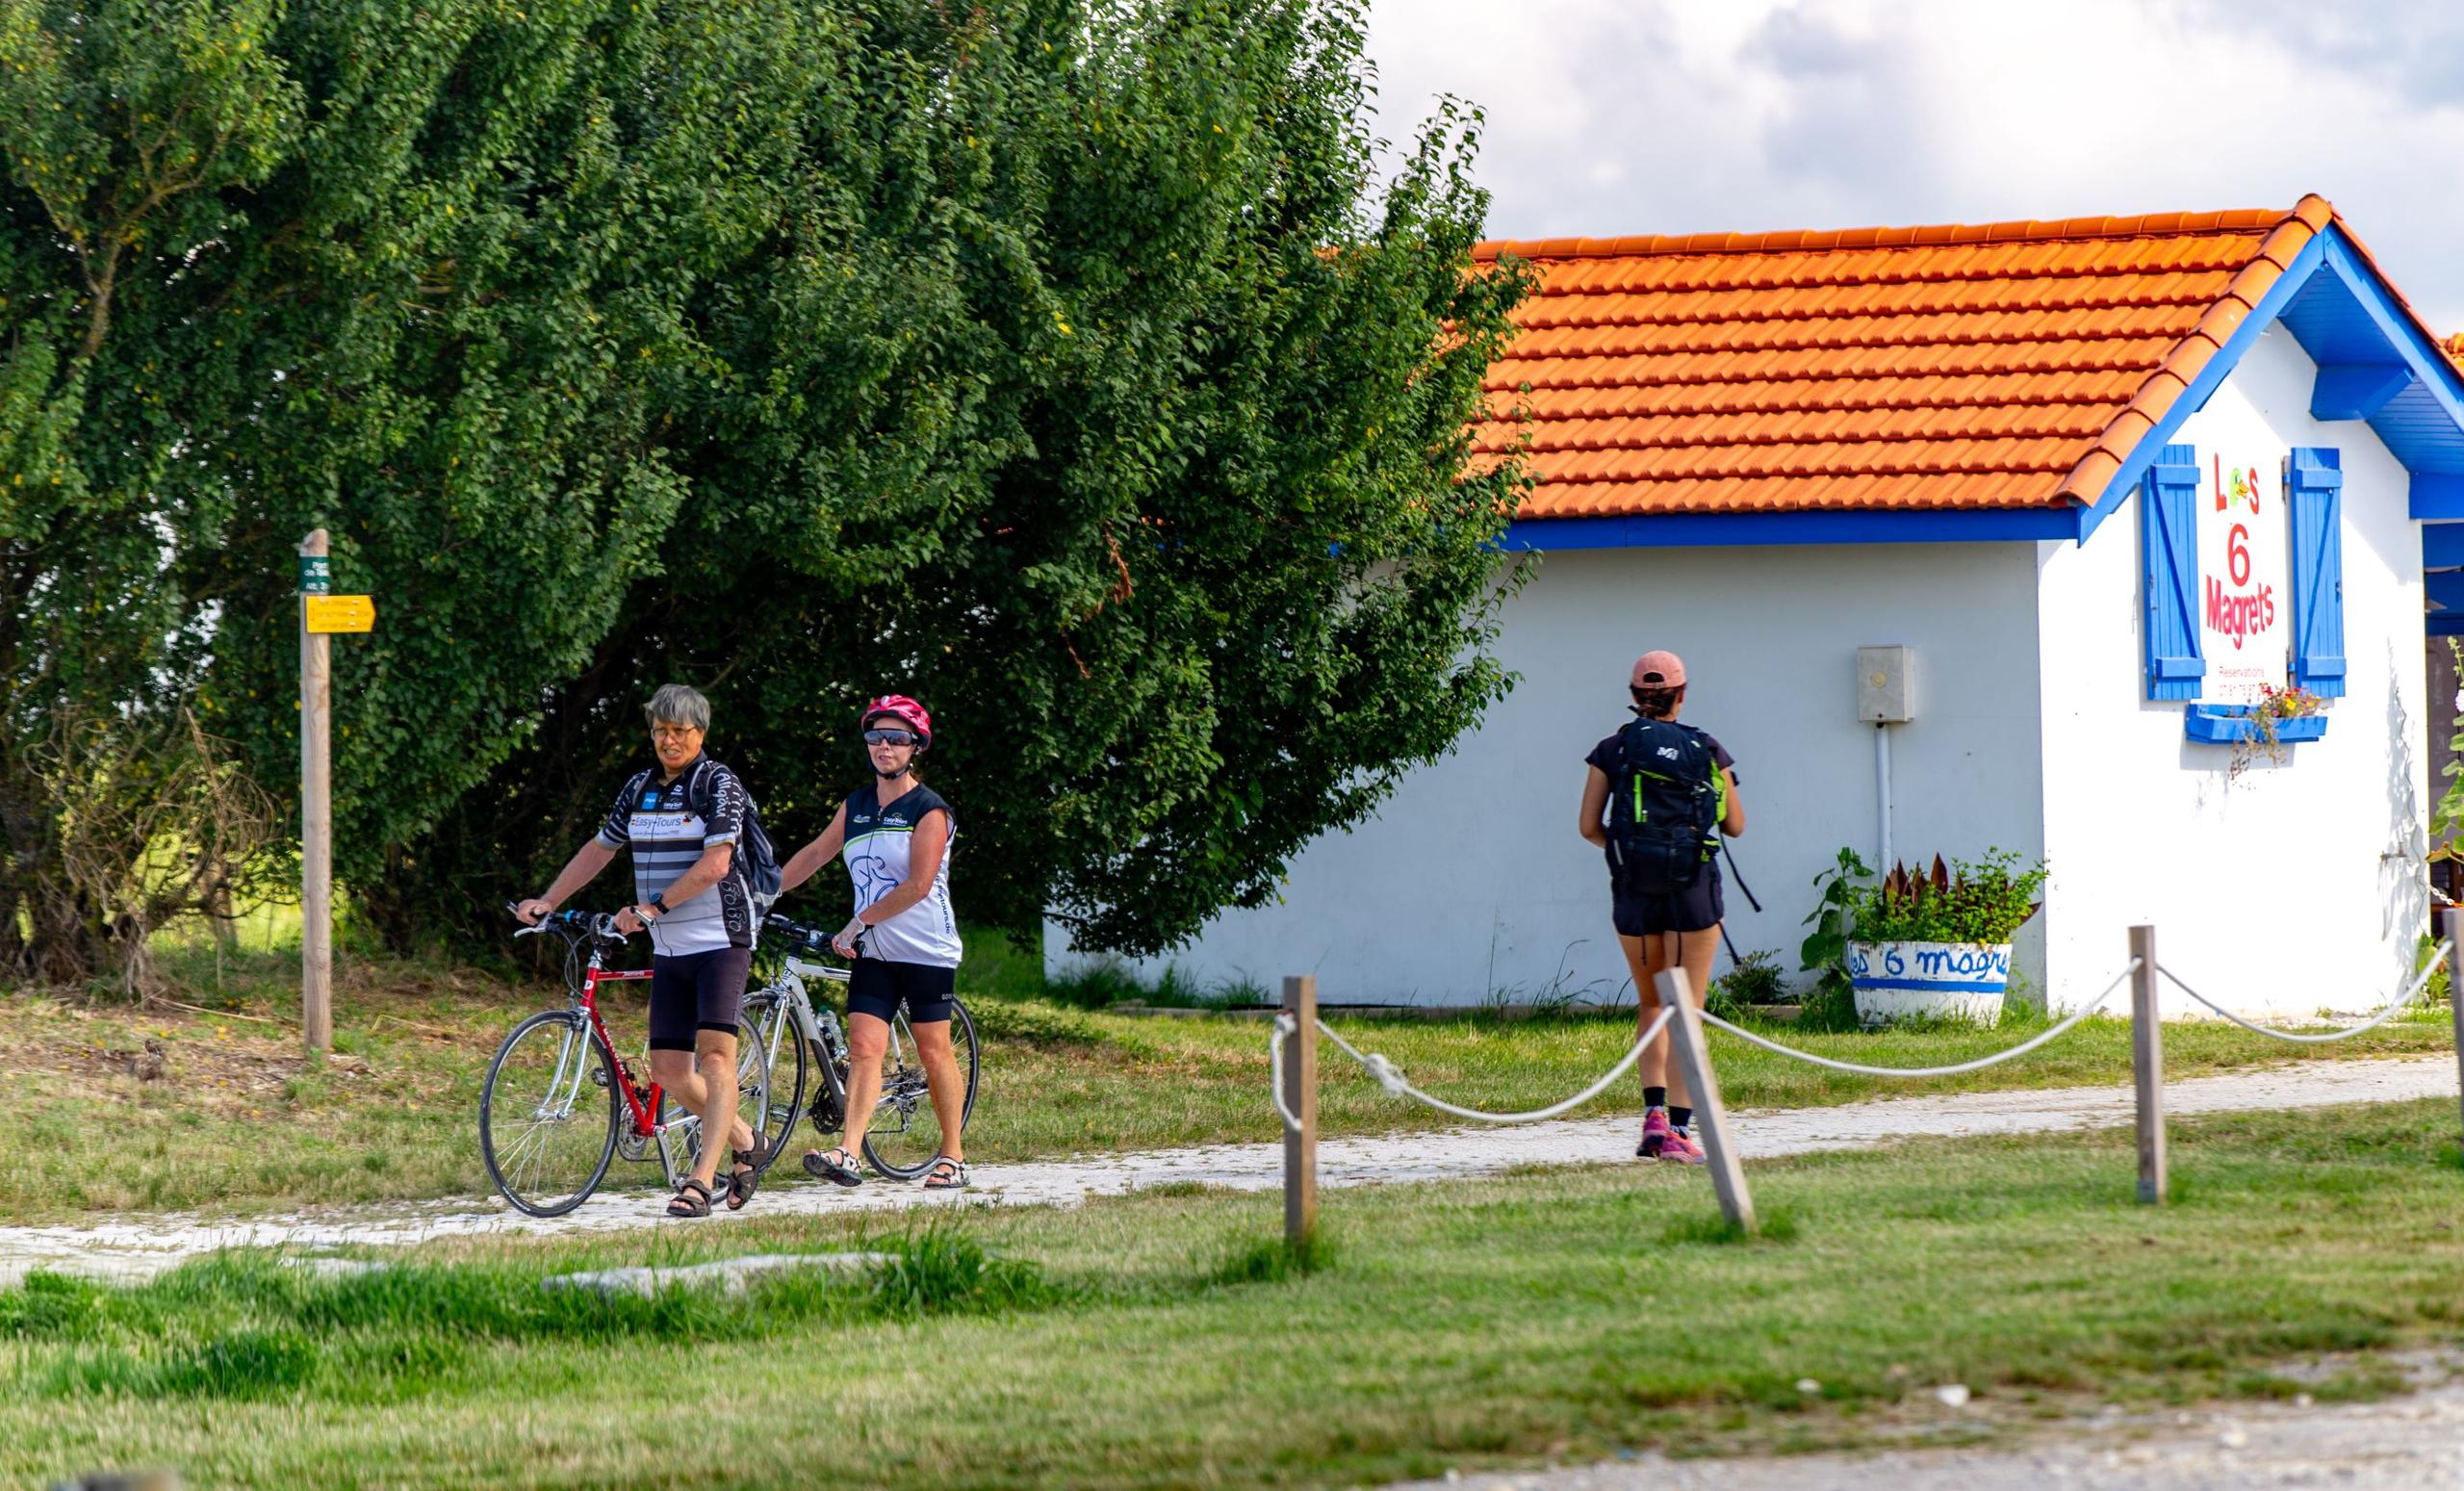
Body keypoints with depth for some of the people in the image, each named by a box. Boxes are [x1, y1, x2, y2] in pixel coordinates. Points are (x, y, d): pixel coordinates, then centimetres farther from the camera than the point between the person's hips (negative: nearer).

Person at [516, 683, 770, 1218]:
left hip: (720, 939, -7)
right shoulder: (640, 788, 12)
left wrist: (652, 909, -20)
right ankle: (746, 1144, 25)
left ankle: (701, 1180, -20)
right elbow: (599, 849, 22)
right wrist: (547, 902, 13)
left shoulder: (718, 783, -8)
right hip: (669, 951, 7)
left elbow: (714, 864, -18)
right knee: (669, 1070, 3)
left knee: (715, 1052, -17)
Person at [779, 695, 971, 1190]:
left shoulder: (929, 811, -9)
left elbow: (918, 886, -16)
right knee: (863, 1048, -7)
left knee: (934, 1052, 1)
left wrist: (858, 922, -16)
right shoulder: (855, 806, 10)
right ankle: (848, 1154, -18)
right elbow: (814, 855, 20)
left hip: (927, 953, -5)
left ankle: (953, 1156, 12)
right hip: (873, 954, 5)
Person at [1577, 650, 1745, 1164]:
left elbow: (1589, 827, -1)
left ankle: (1654, 1111, 3)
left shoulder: (1611, 751, 3)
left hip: (1633, 889, 2)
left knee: (1650, 1003, 19)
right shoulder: (1707, 751, 2)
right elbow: (1736, 825, 7)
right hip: (1693, 888, -1)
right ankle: (1678, 1129, -7)